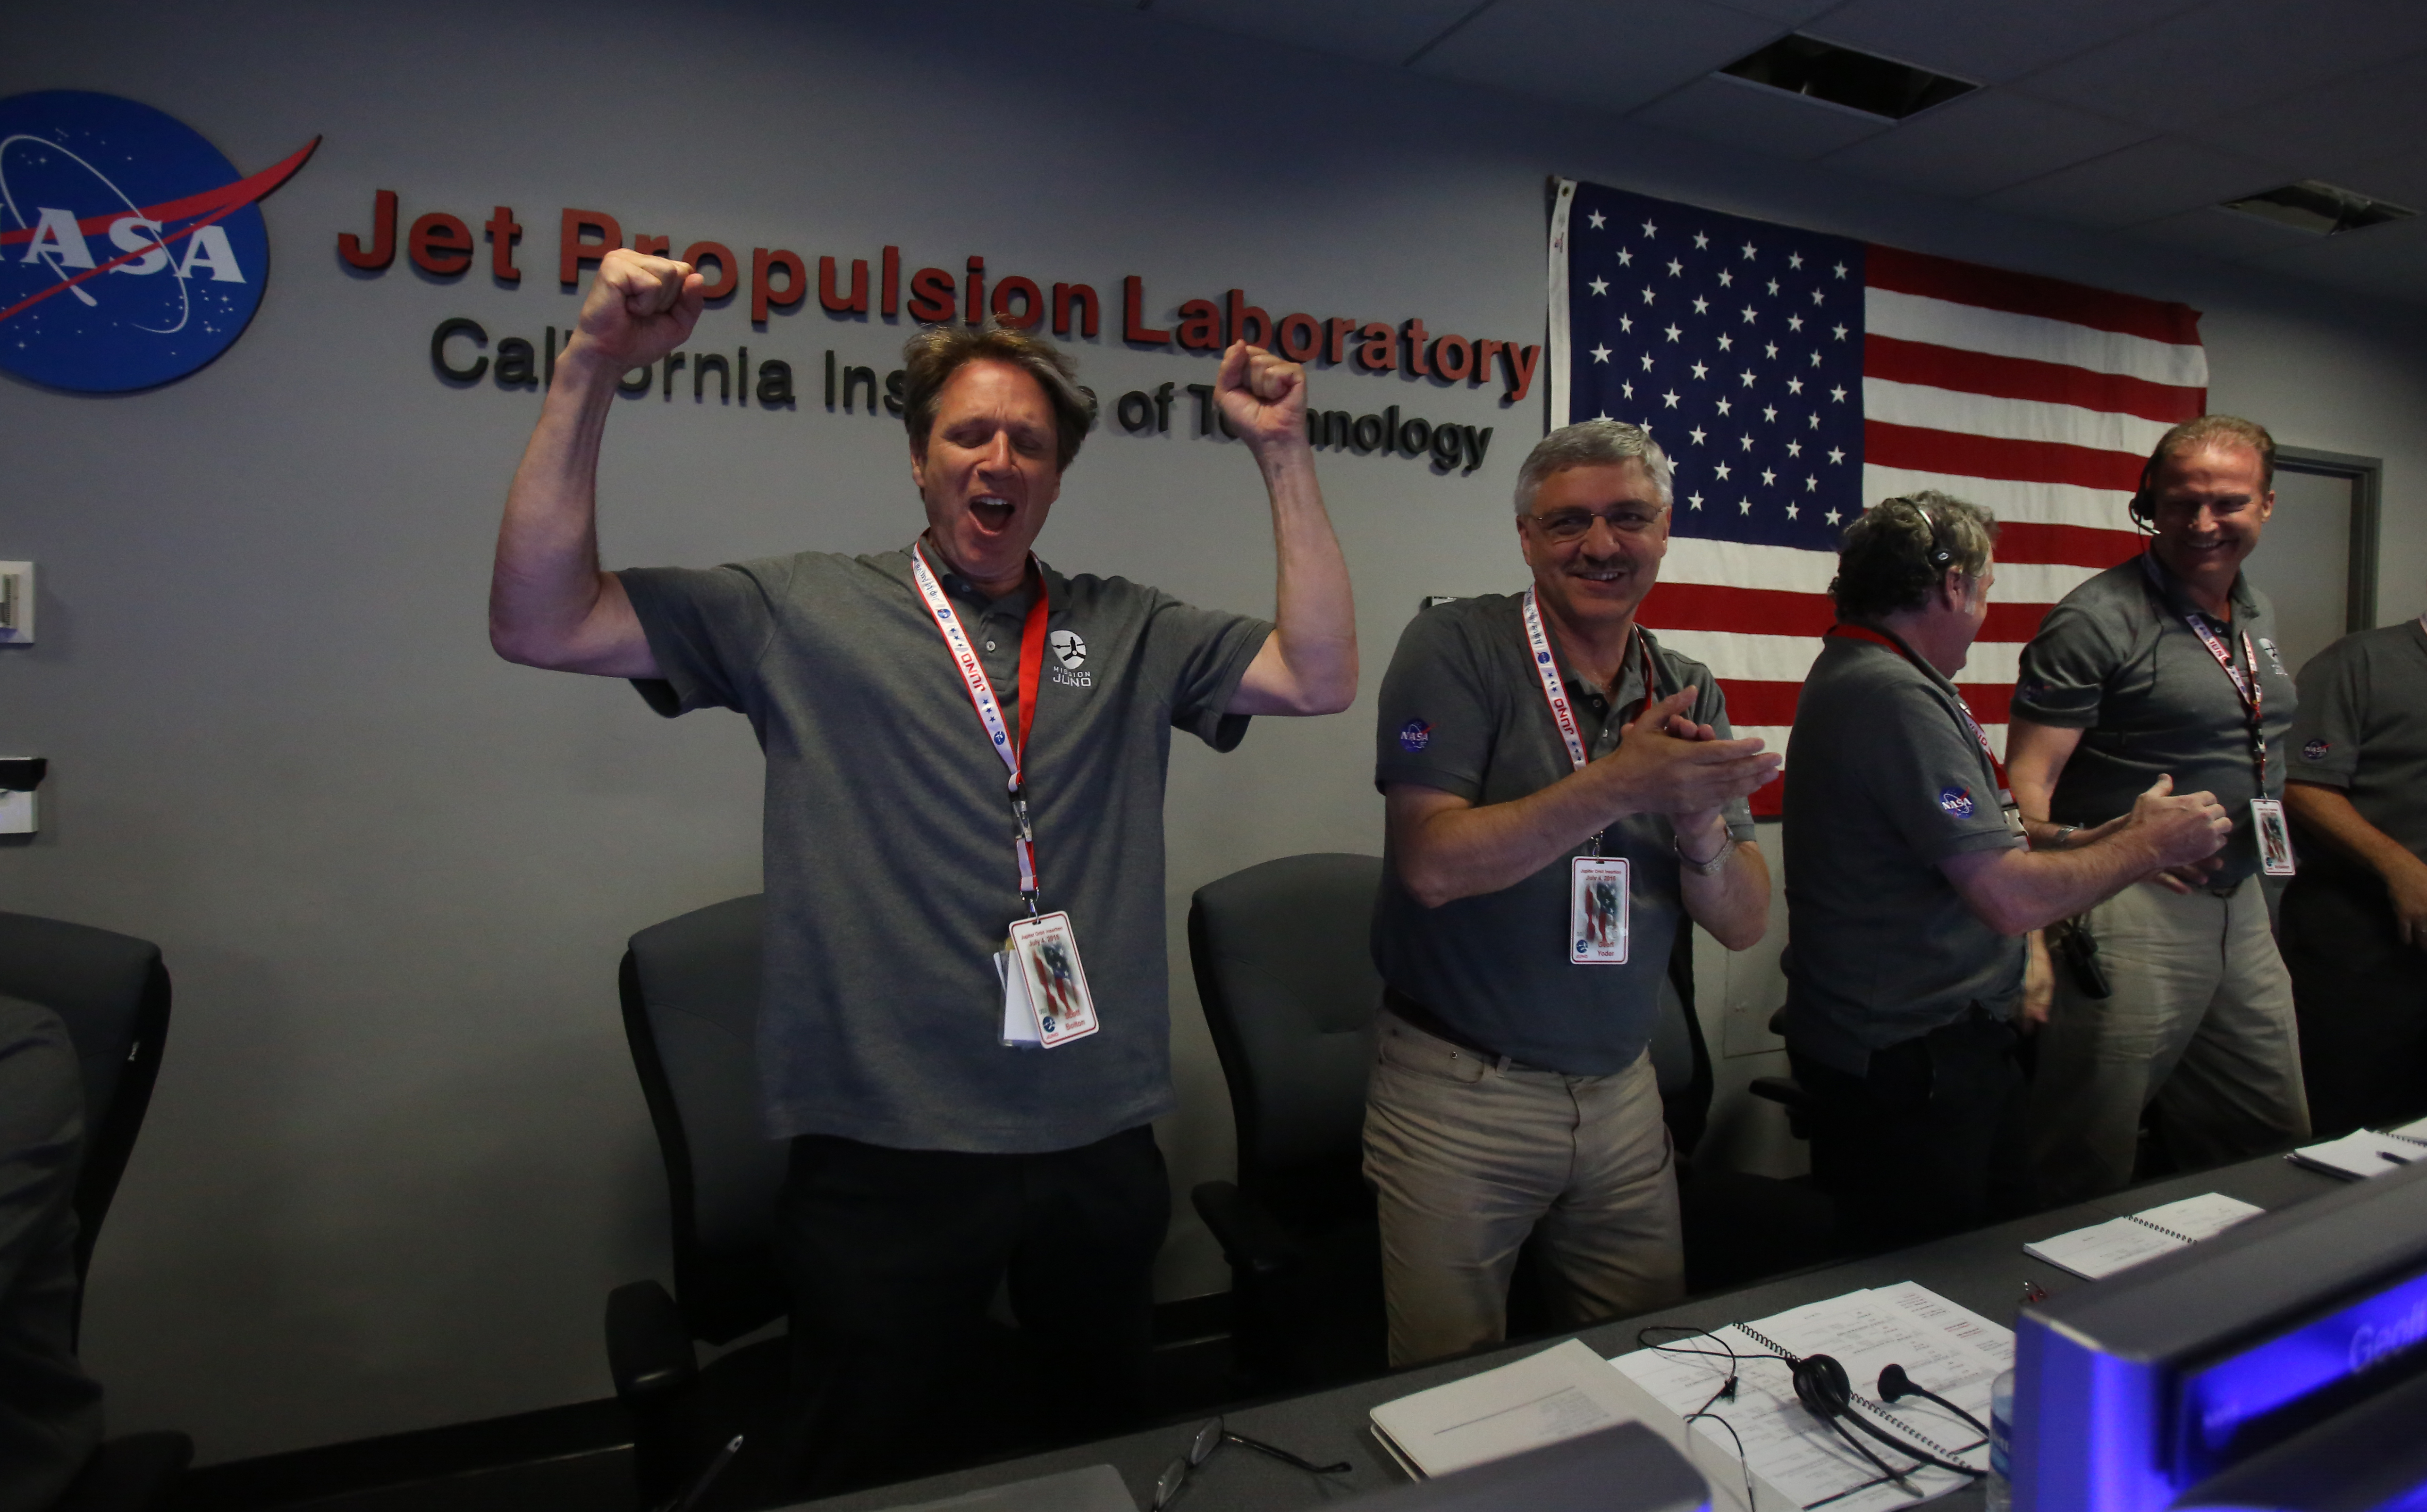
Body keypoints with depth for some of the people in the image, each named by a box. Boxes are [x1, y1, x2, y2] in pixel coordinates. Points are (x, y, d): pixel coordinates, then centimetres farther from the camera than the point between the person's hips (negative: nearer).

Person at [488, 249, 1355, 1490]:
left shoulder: (1127, 631, 5)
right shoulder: (808, 614, -3)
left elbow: (1320, 676, -3)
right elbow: (541, 623, -7)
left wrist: (1283, 455, -6)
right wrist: (593, 369, -14)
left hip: (1100, 1148, 3)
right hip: (884, 1155, -2)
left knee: (1108, 1451, 26)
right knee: (865, 1476, 19)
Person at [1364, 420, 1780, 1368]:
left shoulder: (1689, 693, 6)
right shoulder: (1459, 647, -10)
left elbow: (1744, 924, 3)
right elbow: (1433, 864, -21)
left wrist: (1697, 822, -17)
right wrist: (1619, 786, -25)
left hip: (1621, 1092, 5)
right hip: (1459, 1094, -4)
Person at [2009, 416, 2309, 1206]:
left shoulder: (2258, 615, 12)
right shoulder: (2097, 619, -14)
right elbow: (2027, 784, -21)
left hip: (2241, 905, 8)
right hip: (2131, 910, -8)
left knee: (2273, 1151, 20)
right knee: (2087, 1174, 0)